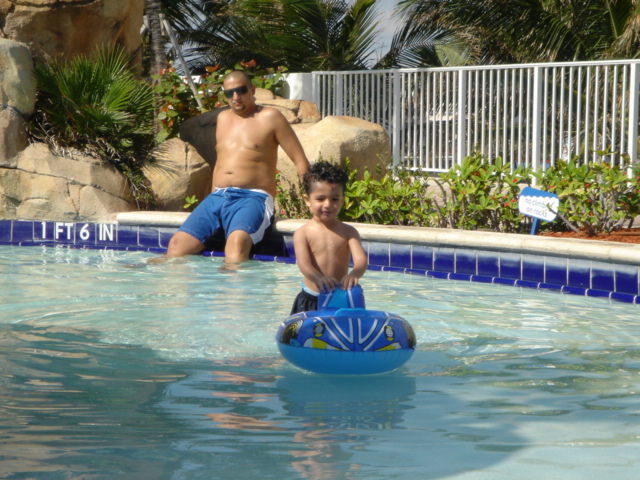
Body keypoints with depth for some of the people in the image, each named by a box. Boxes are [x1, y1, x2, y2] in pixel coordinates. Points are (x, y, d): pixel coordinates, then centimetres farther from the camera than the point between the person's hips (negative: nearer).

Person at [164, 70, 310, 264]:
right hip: (217, 197, 7)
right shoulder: (223, 117, 22)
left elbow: (301, 162, 1)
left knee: (238, 240, -39)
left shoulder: (269, 118, 4)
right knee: (178, 244, -16)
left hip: (253, 197, -7)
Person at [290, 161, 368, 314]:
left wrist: (354, 274, -36)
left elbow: (361, 260, -11)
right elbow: (304, 263, -16)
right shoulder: (303, 233, -3)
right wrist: (319, 278, -39)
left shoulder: (348, 232, 3)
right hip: (310, 301, -1)